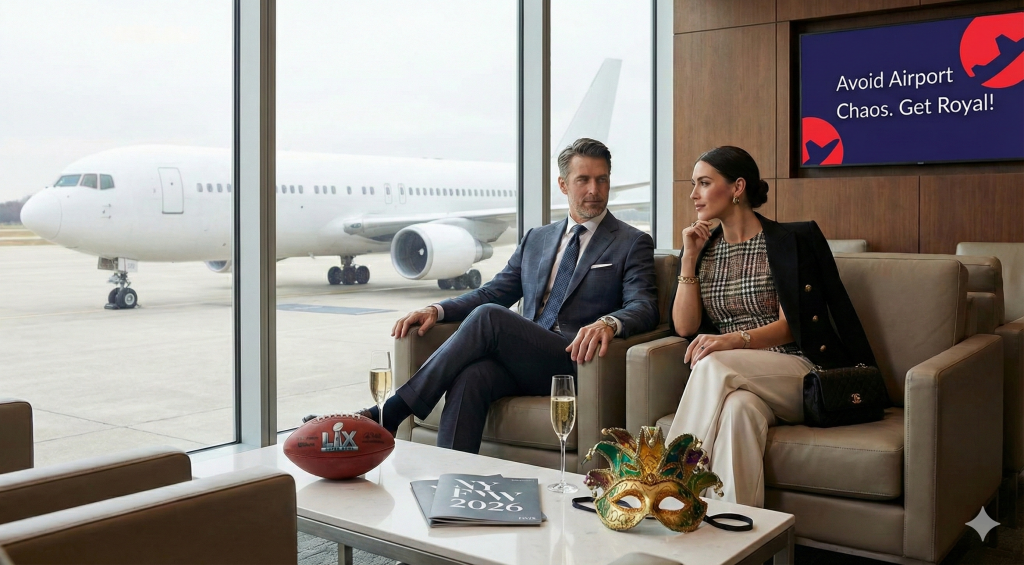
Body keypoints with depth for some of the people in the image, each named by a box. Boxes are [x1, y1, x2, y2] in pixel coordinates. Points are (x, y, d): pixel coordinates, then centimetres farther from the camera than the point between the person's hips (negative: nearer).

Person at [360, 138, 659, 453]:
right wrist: (436, 310, 1)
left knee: (488, 317, -28)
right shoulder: (536, 239, 23)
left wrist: (609, 323, -31)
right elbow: (493, 292, 20)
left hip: (575, 361, -4)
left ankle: (391, 413, -25)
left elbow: (643, 307, -6)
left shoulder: (632, 244, 8)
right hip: (522, 360, 5)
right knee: (469, 377, -31)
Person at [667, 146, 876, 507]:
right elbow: (685, 327, 7)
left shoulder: (792, 240, 3)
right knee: (739, 407, -36)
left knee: (713, 365, -34)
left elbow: (790, 325, -6)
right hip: (733, 380, 3)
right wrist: (689, 259, 2)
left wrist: (736, 339, -24)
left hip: (793, 372, -3)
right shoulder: (701, 250, 17)